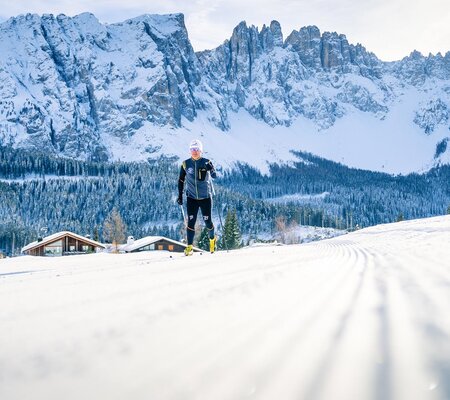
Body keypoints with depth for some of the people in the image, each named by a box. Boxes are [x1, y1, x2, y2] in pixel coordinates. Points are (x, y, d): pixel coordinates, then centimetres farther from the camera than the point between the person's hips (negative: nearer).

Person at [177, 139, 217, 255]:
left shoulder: (206, 162, -5)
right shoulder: (186, 164, -1)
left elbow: (214, 176, -18)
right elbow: (181, 180, 9)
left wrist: (211, 169, -39)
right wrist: (180, 195, 4)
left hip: (205, 197, -1)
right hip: (192, 198, 1)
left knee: (207, 221, 5)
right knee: (191, 221, -8)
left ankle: (212, 239, 33)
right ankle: (189, 246, -1)